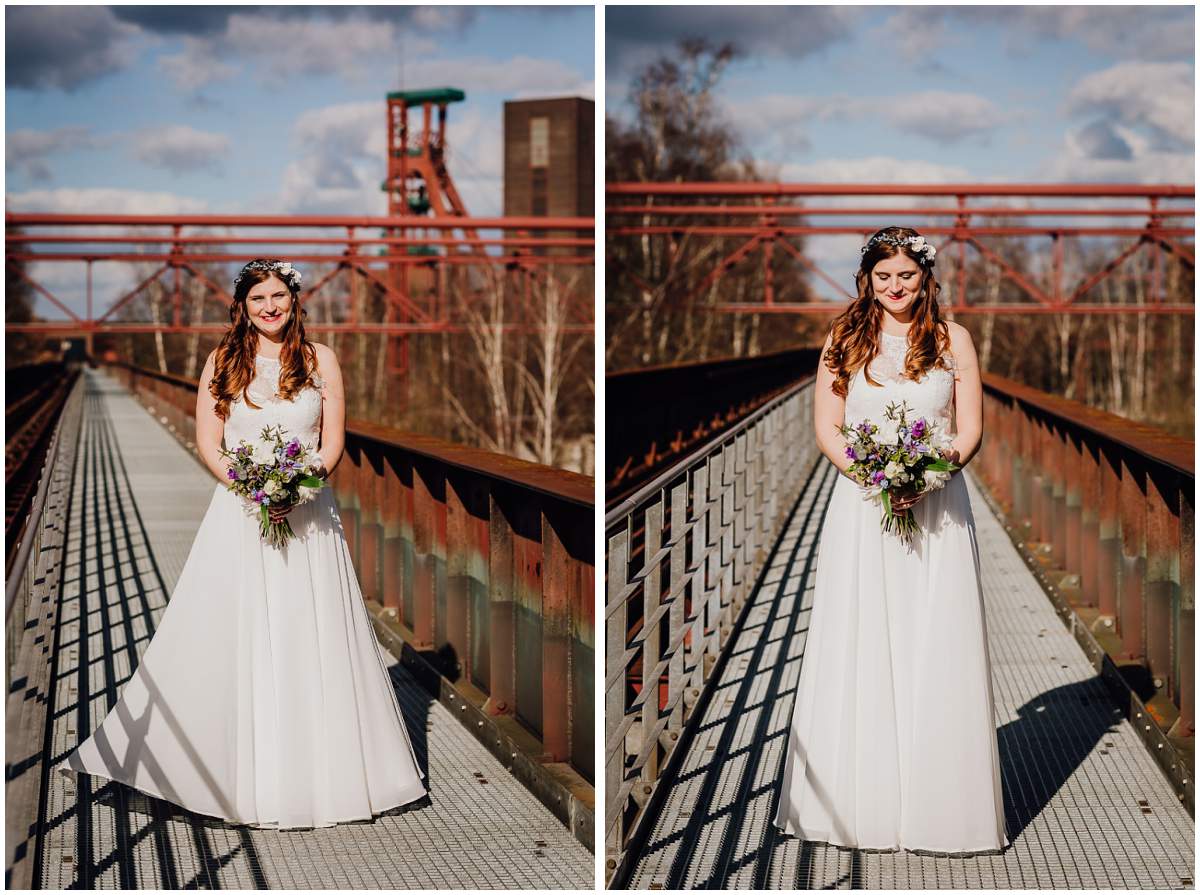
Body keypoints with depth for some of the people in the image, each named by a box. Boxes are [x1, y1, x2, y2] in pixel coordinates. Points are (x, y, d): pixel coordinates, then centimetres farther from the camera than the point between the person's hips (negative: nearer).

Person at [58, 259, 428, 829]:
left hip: (307, 514, 0)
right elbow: (208, 444, 2)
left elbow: (333, 441, 3)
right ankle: (239, 769, 11)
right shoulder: (223, 361, 5)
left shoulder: (319, 360, 5)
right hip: (239, 514, 0)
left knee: (312, 640, 2)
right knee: (232, 640, 0)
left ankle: (320, 771, 12)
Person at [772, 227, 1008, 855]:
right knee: (858, 652, 1)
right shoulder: (845, 339, 7)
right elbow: (826, 429, 3)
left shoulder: (951, 338, 6)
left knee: (935, 652, 0)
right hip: (861, 507, 0)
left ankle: (936, 802, 7)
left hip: (936, 510, 0)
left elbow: (971, 428, 3)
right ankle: (860, 801, 9)